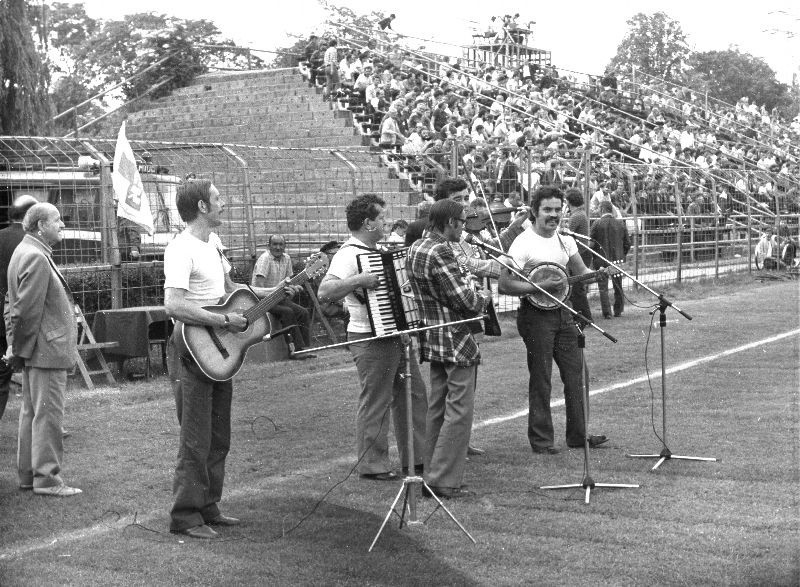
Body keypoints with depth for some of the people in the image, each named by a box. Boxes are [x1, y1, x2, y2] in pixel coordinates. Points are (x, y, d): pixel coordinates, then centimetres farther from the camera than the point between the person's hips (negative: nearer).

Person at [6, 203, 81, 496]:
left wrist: (18, 346, 17)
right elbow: (27, 309, -21)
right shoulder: (36, 258, -18)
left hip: (36, 351, 11)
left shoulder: (28, 251, 15)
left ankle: (28, 474, 22)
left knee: (32, 412, 15)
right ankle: (47, 479, -1)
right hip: (47, 350, -11)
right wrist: (20, 348, -14)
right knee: (47, 414, -5)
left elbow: (21, 306, 18)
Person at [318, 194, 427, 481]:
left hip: (396, 335, 10)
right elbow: (324, 292, -29)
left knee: (414, 395, 14)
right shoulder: (348, 255, -17)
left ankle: (417, 457, 25)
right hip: (371, 339, -10)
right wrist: (359, 280, -34)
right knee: (375, 403, -1)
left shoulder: (379, 252, 13)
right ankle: (372, 465, 9)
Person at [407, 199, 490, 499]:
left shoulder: (416, 248, 11)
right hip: (456, 340, -10)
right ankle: (445, 481, -4)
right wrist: (485, 298, -1)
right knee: (459, 410, -5)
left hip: (433, 337, 10)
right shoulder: (440, 252, -20)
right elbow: (465, 300, -20)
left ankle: (432, 474, 21)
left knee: (437, 408, 15)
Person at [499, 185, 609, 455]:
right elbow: (504, 285, -17)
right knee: (540, 379, -1)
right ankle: (541, 440, 8)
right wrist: (541, 287, -23)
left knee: (574, 375, 9)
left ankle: (578, 435, 19)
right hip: (536, 314, -7)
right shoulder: (523, 244, -12)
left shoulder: (565, 241, 10)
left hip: (563, 312, 7)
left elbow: (582, 274, 13)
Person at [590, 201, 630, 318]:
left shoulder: (597, 223, -10)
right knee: (618, 287, 15)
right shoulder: (621, 224, 1)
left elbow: (591, 242, -8)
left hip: (601, 260, -3)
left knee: (603, 287, 3)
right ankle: (618, 311, 20)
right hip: (618, 259, 3)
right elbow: (627, 243, 4)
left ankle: (606, 312, -2)